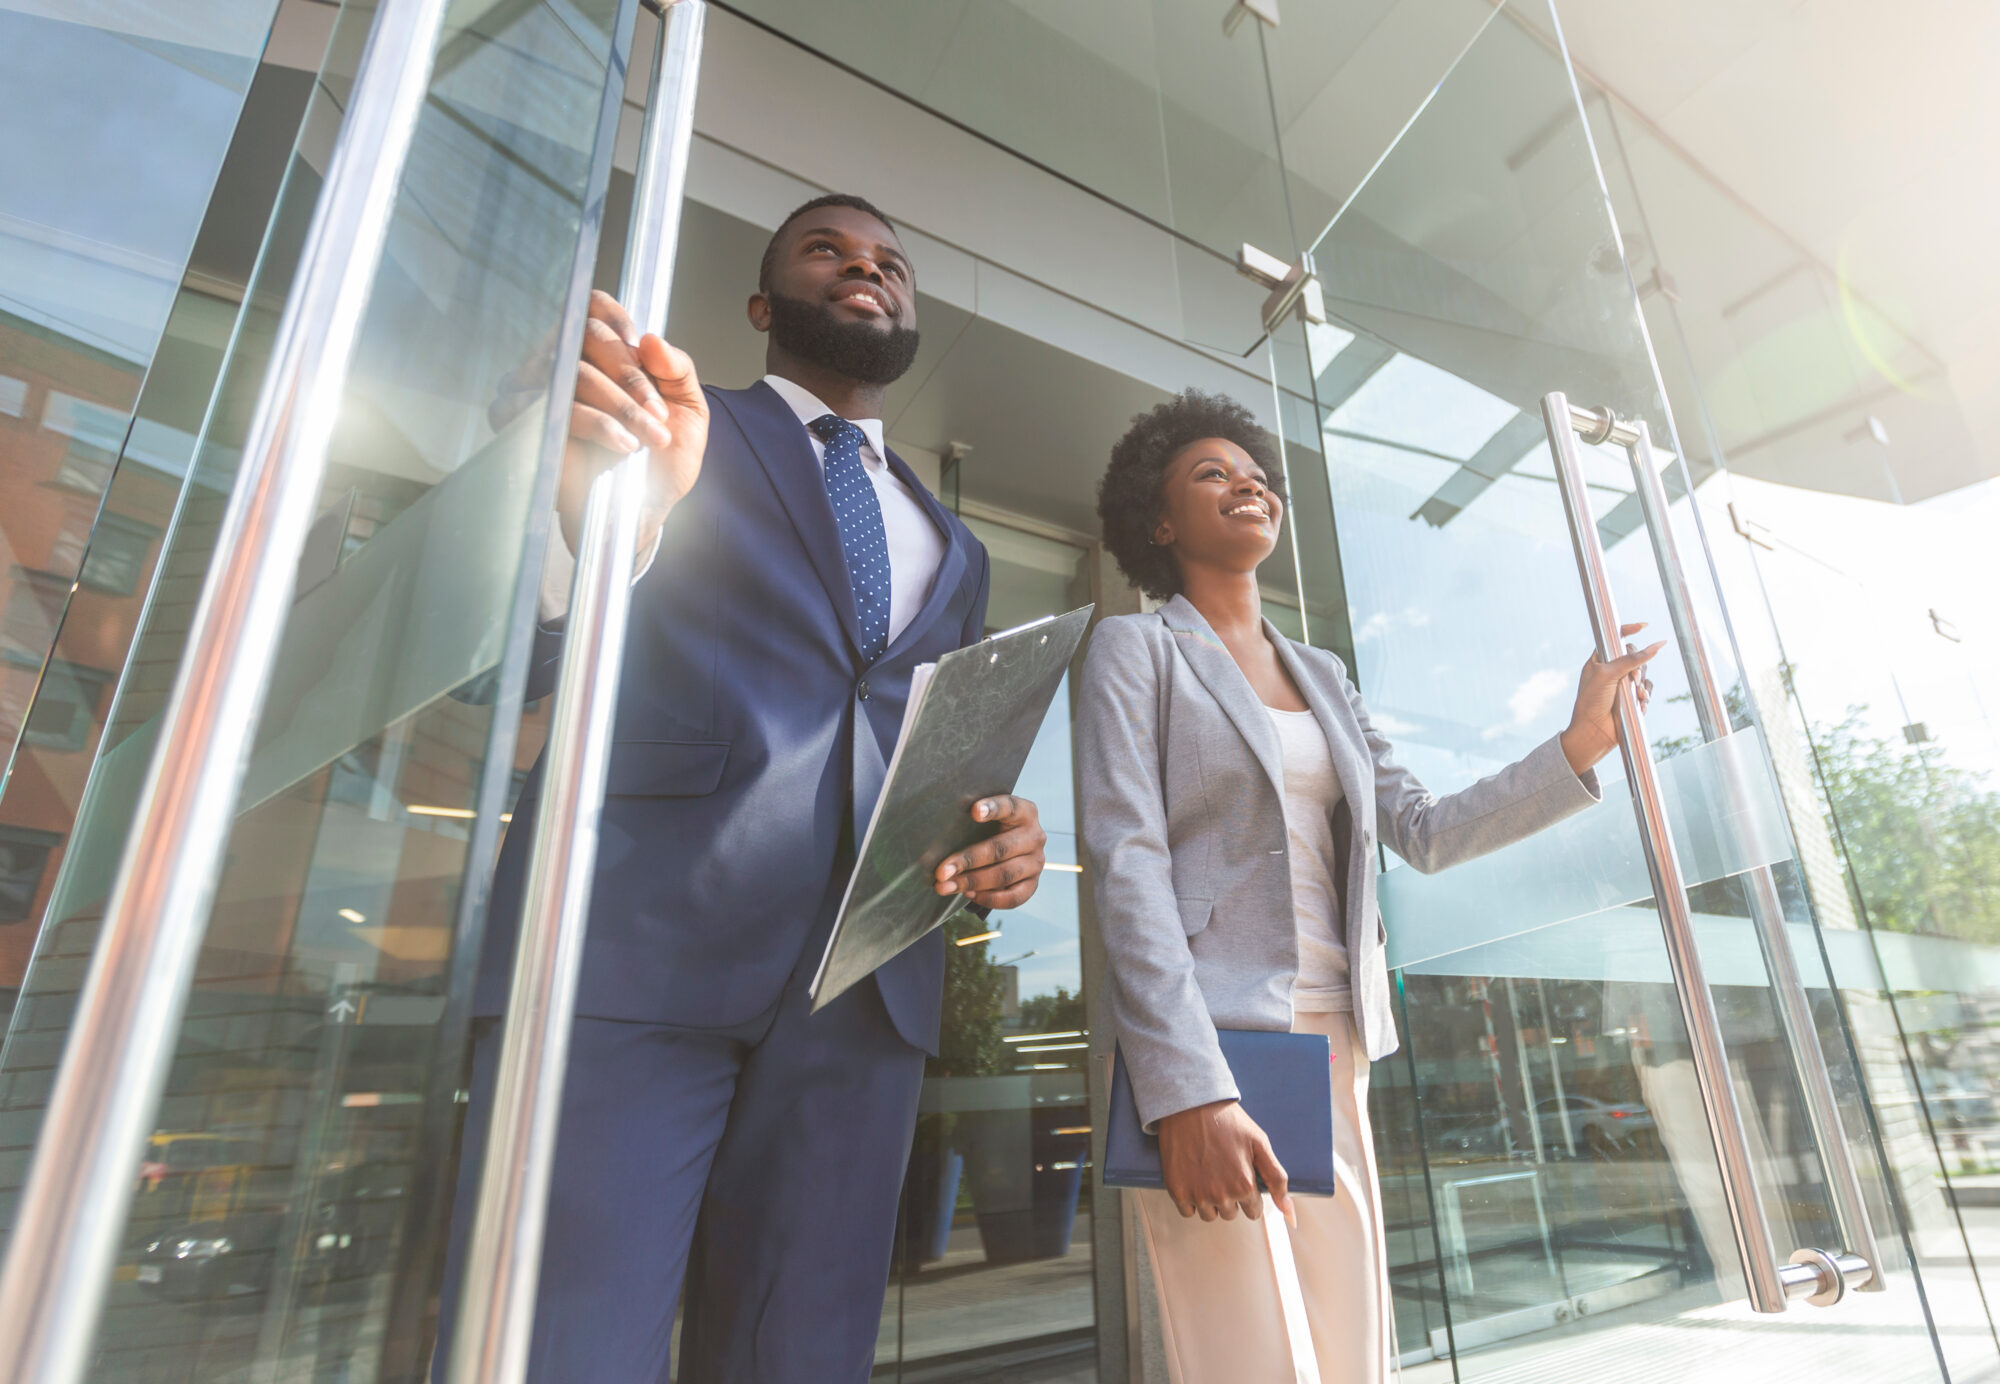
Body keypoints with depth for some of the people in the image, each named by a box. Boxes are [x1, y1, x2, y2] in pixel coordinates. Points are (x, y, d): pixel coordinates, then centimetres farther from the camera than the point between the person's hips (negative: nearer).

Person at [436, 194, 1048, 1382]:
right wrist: (600, 515, -23)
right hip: (634, 937, -3)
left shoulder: (955, 550, 24)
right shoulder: (660, 416, 11)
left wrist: (998, 842, 1)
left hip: (867, 984, 4)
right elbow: (516, 662, -1)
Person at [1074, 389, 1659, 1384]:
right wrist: (1186, 1092, -20)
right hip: (1211, 1050, -6)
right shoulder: (1135, 648, 1)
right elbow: (1126, 865, -11)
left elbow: (1424, 832, 15)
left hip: (1336, 1059, 6)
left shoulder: (1323, 675, 20)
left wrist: (1581, 743, 6)